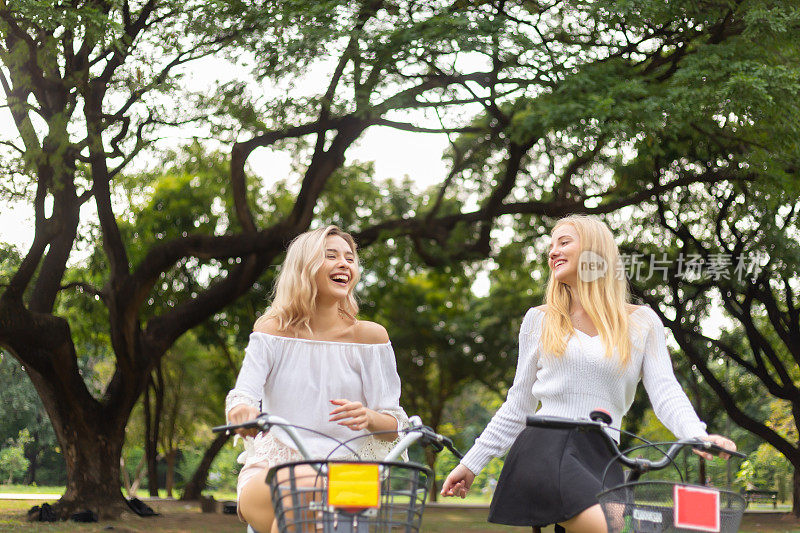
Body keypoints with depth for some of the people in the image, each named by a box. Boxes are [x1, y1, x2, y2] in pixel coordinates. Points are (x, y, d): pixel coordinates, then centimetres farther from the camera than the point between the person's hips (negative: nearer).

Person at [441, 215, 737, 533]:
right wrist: (471, 464, 15)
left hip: (602, 460, 2)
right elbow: (518, 406, 19)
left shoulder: (641, 323, 14)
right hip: (545, 450, -2)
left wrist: (698, 435, -18)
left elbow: (666, 392, 2)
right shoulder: (539, 321, 17)